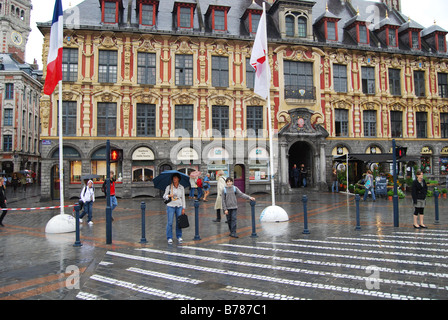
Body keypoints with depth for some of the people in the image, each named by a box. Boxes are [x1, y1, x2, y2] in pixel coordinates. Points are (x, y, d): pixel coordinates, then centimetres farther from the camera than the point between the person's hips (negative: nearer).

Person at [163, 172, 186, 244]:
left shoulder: (181, 187, 5)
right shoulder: (168, 187, -1)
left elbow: (183, 198, 7)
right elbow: (164, 196, 1)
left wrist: (183, 208, 3)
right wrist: (169, 196, -21)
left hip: (179, 206, 2)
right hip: (170, 206, -2)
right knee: (169, 223, -1)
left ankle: (179, 237, 19)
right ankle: (169, 238, 10)